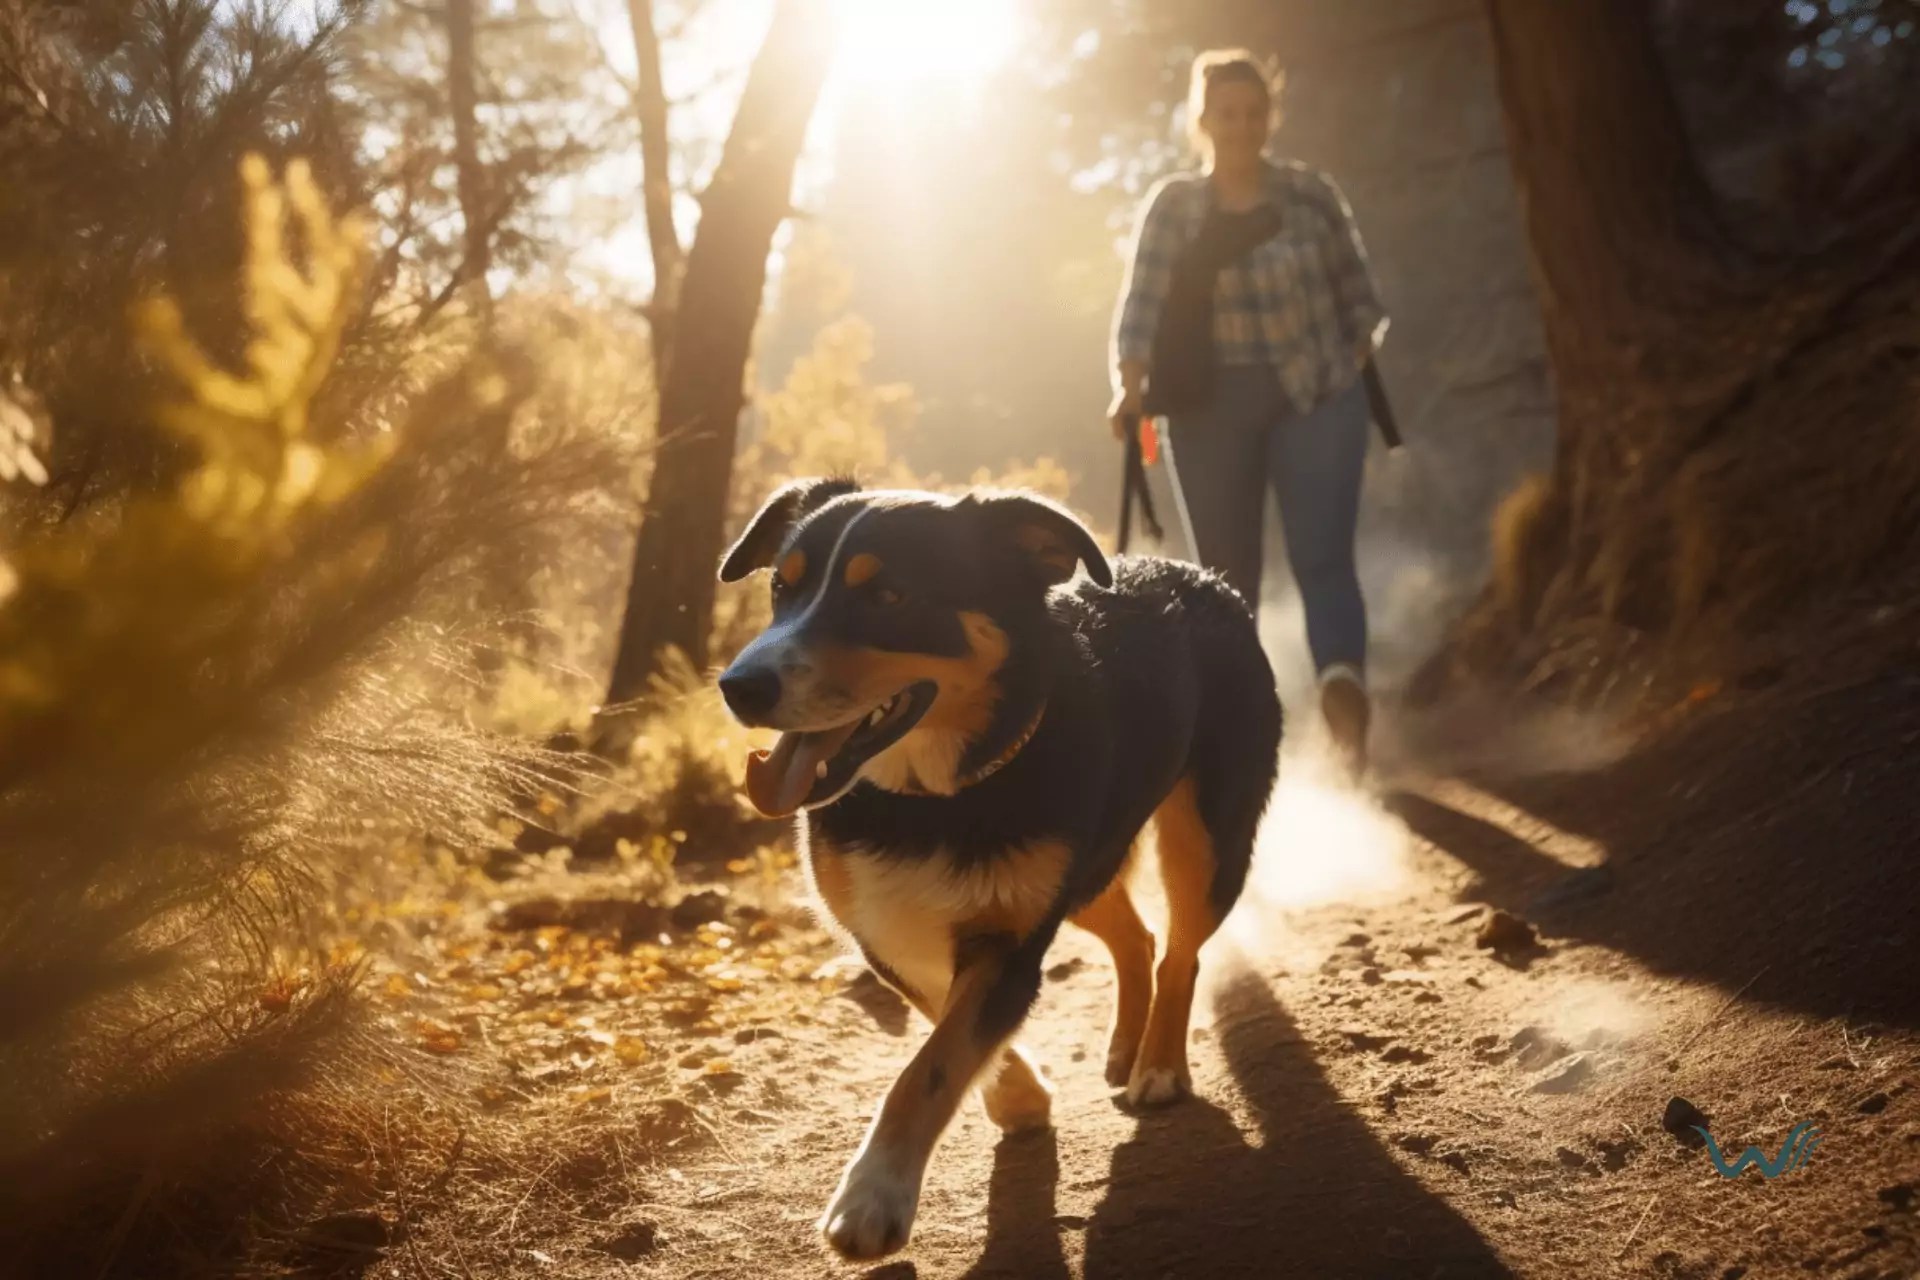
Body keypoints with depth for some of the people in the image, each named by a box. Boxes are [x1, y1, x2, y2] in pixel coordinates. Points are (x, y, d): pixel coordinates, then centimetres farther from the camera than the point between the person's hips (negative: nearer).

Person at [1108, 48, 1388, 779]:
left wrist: (1361, 370, 4)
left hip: (1317, 397, -1)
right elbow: (1143, 306, -9)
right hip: (1211, 407, 1)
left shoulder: (1311, 194, 0)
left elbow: (1357, 292, 8)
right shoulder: (1171, 207, 0)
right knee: (1224, 574, 6)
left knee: (1322, 558, -15)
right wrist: (1130, 387, -22)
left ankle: (1343, 693, -33)